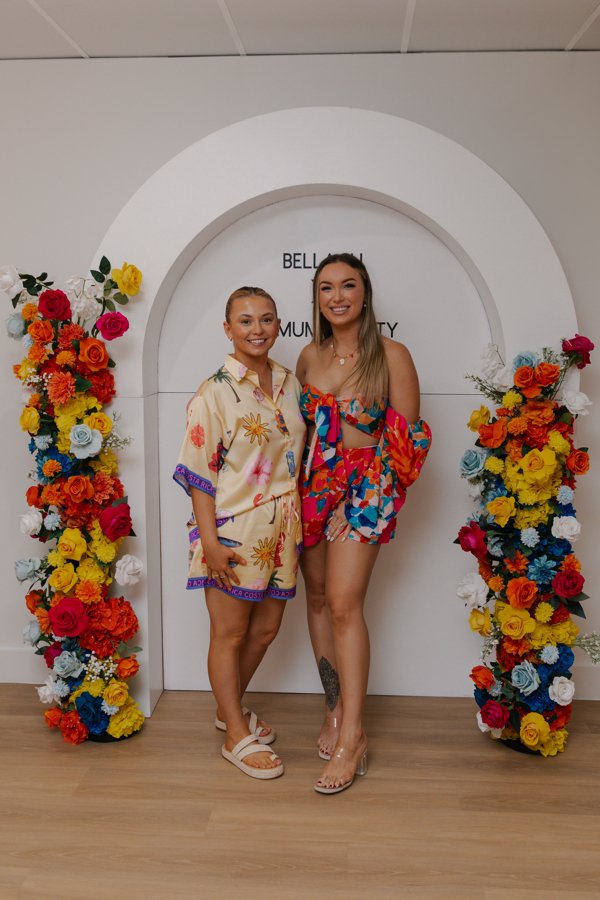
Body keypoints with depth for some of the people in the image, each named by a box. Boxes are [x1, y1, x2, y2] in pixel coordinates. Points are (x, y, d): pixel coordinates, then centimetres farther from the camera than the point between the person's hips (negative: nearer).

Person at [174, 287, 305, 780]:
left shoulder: (289, 384, 6)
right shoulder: (215, 392, -12)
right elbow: (199, 472, -13)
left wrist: (298, 525, 12)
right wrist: (209, 540, -17)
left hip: (280, 529, 7)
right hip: (233, 530, -6)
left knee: (266, 628, 17)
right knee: (229, 634, 7)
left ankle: (229, 707, 40)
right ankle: (238, 736, 22)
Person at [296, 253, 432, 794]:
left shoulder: (391, 356, -5)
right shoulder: (310, 356, 9)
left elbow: (408, 438, -6)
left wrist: (368, 490, -11)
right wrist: (306, 481, 6)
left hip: (365, 487, -5)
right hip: (313, 485, 5)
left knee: (344, 602, -14)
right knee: (318, 597, 7)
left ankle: (352, 735, -7)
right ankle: (335, 709, 21)